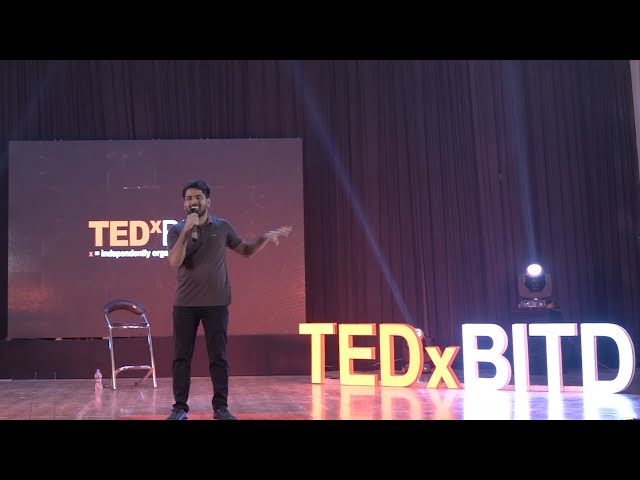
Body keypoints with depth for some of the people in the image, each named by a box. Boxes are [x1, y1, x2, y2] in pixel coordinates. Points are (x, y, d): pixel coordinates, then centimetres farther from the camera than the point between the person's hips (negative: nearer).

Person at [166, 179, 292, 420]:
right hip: (185, 303, 0)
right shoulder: (176, 230, 0)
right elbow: (175, 261, -15)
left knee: (218, 357, 3)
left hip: (216, 303, 0)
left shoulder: (222, 227, 3)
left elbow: (246, 250, 13)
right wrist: (186, 230, -22)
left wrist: (265, 238, -3)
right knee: (181, 357, 4)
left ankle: (221, 407, 12)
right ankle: (180, 407, 13)